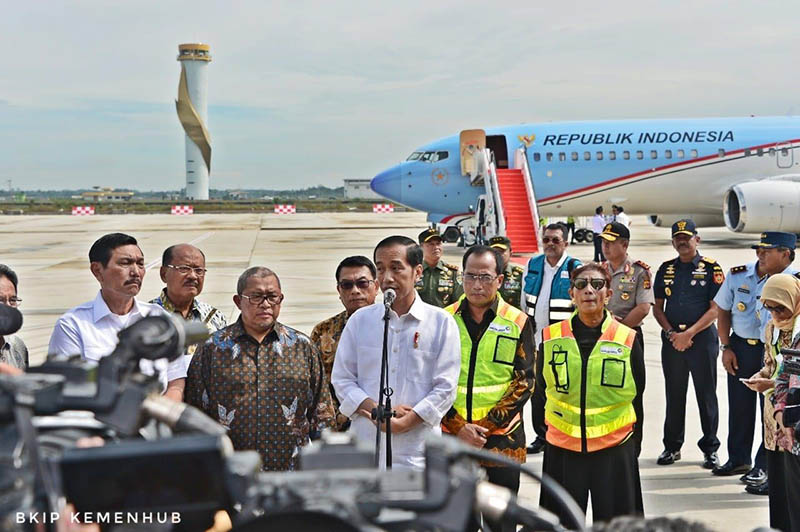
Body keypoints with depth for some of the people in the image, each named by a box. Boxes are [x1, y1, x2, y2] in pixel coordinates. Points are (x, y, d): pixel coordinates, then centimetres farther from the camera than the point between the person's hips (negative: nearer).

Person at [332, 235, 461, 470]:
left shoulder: (441, 323, 4)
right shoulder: (360, 320, 11)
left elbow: (446, 387, 0)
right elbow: (341, 379, 8)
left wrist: (405, 422, -11)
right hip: (364, 451, 2)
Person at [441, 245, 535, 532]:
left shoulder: (518, 322, 0)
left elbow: (524, 383, -3)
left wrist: (486, 426, -12)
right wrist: (458, 428, -10)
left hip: (502, 440, -1)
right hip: (452, 440, 1)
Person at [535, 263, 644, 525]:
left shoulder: (628, 339, -3)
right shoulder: (550, 338, 1)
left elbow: (636, 391, 8)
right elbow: (541, 390, 12)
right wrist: (558, 419, 9)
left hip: (613, 448, -1)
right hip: (562, 448, 1)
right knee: (563, 522, 10)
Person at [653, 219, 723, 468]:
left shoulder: (711, 268, -1)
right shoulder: (666, 269, 10)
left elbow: (715, 309, -6)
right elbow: (657, 307, 11)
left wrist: (689, 333, -13)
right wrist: (671, 333, -4)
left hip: (703, 338, -3)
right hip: (672, 340, 3)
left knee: (706, 395, 2)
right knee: (674, 395, 9)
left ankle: (710, 449, 12)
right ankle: (672, 447, 19)